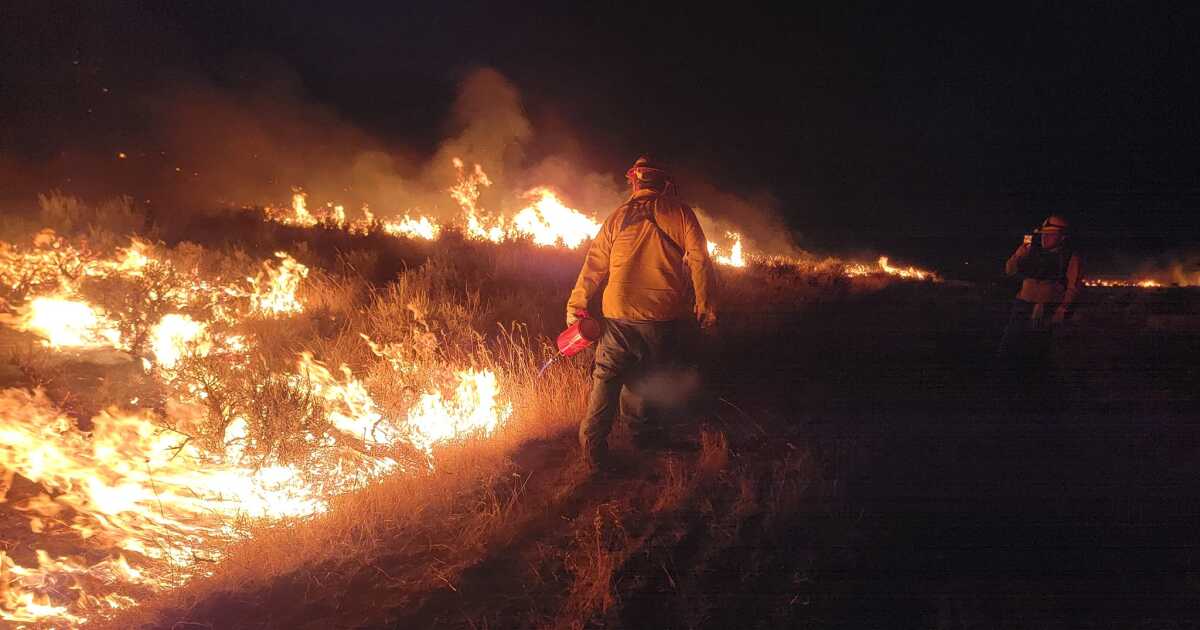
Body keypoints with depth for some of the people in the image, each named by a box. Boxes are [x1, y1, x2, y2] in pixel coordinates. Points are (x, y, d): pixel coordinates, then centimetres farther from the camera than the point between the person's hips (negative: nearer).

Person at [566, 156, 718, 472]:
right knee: (645, 377, 14)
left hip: (621, 315, 0)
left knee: (607, 378, 6)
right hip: (665, 316, 0)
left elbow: (595, 265, 5)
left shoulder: (619, 216, 4)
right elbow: (699, 260, -2)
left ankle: (593, 445, 0)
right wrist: (705, 304, 6)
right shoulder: (679, 213, 1)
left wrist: (576, 305, 11)